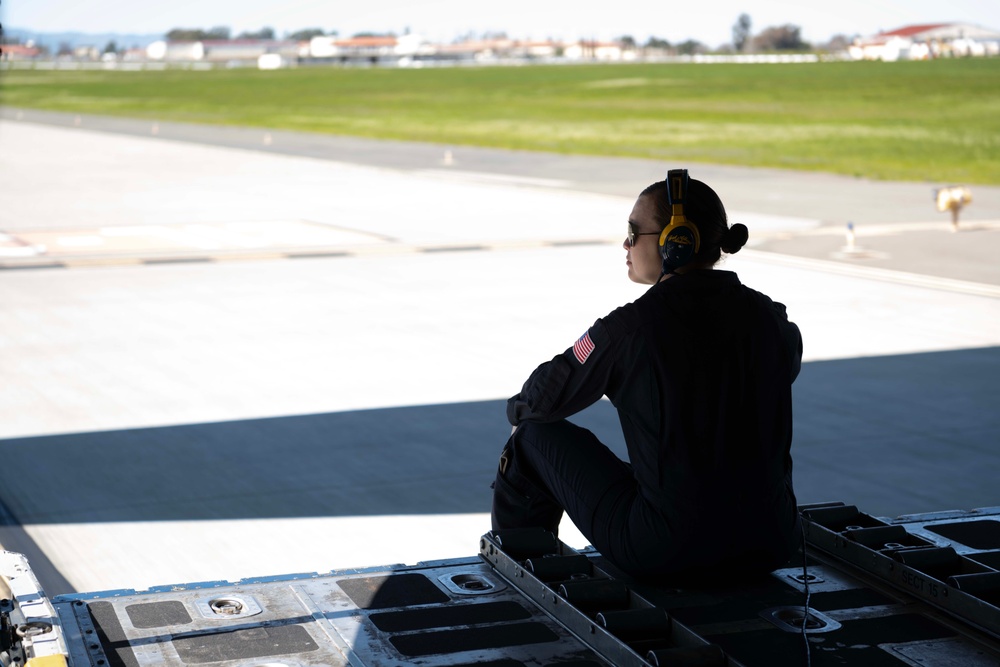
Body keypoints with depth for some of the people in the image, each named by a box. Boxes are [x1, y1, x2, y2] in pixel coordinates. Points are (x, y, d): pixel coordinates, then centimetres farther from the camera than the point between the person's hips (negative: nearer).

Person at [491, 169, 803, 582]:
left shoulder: (632, 328, -14)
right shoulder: (769, 317, 0)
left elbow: (542, 400, 1)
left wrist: (519, 411, 25)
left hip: (668, 555, -5)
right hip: (771, 547, 5)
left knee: (537, 436, 16)